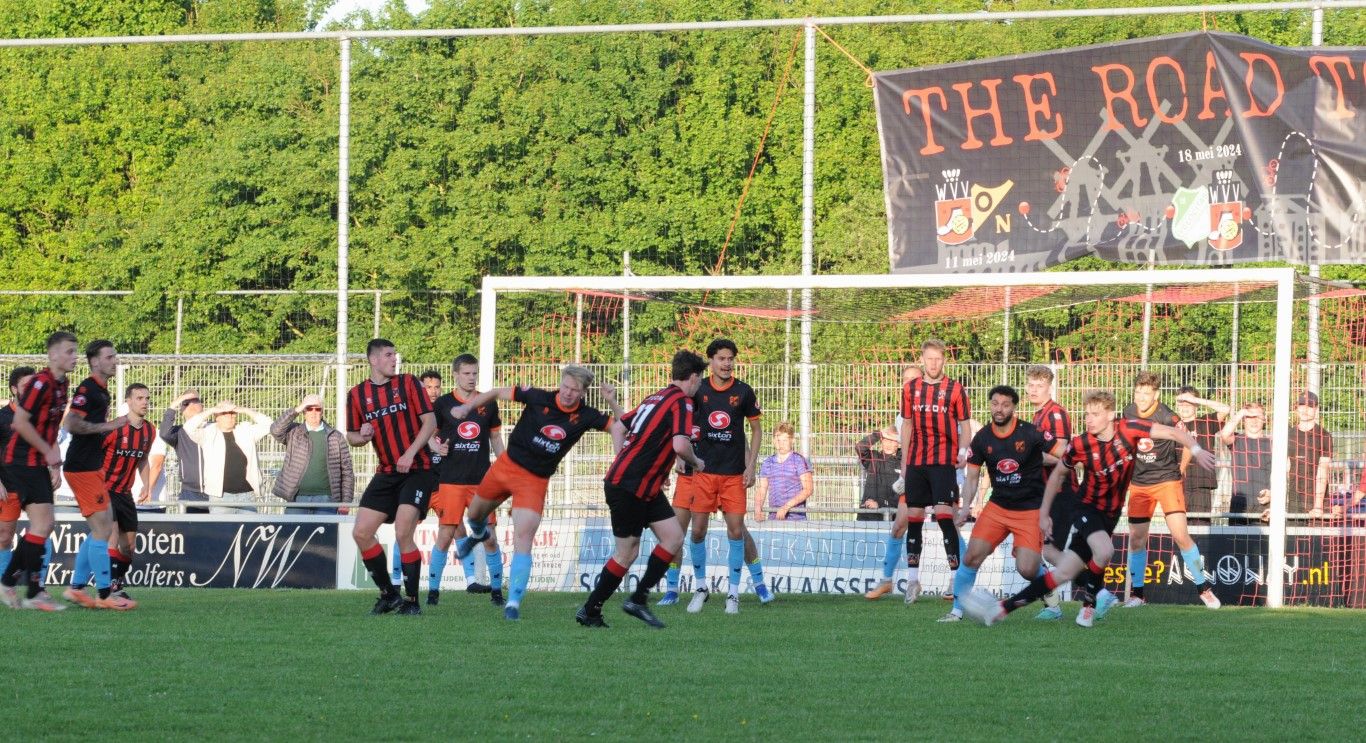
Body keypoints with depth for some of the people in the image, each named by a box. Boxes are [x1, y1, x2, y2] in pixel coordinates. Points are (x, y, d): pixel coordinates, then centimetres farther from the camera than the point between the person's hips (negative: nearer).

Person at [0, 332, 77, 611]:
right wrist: (49, 451, -14)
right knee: (43, 524, -12)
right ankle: (34, 593, -9)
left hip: (38, 463, 9)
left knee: (41, 527, 10)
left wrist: (55, 465, 15)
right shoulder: (41, 383, -18)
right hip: (23, 460, -9)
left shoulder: (62, 384, 11)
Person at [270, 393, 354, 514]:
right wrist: (296, 410, -13)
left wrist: (345, 502, 1)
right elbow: (276, 430, -11)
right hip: (298, 499, 0)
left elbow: (347, 472, 9)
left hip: (325, 499, 0)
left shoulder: (336, 437, 9)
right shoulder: (294, 432, 10)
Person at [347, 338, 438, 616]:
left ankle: (412, 601, -4)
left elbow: (430, 420, -4)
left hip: (417, 470, -4)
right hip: (386, 473, 4)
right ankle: (388, 595, 12)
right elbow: (351, 436, 14)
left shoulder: (408, 383, -1)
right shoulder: (357, 394, 7)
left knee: (403, 533, -16)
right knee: (361, 533, -3)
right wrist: (362, 436, -10)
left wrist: (410, 453, -16)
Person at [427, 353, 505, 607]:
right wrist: (437, 447, -15)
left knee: (489, 537, -2)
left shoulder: (488, 403, 7)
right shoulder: (443, 403, 0)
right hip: (450, 479, -2)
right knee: (445, 535, -4)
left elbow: (496, 439, 15)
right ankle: (433, 589, 7)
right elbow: (430, 434, 8)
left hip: (482, 480, 2)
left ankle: (497, 589, 8)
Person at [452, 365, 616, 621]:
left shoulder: (586, 417, -10)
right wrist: (467, 407, -15)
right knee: (475, 513, 22)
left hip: (535, 481, -2)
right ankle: (478, 534, 61)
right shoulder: (538, 398, -12)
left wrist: (612, 402, -22)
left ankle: (514, 602, -15)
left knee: (523, 539, -16)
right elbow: (498, 393, -4)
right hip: (507, 465, 2)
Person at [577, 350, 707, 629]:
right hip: (628, 488, -9)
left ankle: (638, 599, 6)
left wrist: (624, 464, 20)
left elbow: (618, 427, 22)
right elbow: (680, 445, -26)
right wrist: (696, 463, -6)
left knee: (674, 538, 6)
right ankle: (590, 610, 9)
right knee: (627, 552, -1)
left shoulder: (656, 398, 15)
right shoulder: (682, 402, -12)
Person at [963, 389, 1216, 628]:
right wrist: (1044, 513, 6)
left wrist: (1196, 450, -26)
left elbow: (1172, 433, -9)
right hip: (1087, 508, -2)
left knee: (1063, 573, -3)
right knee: (1104, 550, -31)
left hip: (1110, 516, 2)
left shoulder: (1129, 429, -13)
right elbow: (1059, 474, 5)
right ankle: (1089, 603, -10)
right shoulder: (1080, 445, -13)